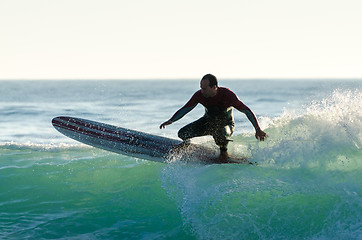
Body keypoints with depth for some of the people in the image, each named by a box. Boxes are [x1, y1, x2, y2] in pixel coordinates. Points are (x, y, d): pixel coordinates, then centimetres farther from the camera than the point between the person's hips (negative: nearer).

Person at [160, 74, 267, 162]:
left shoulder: (227, 95, -31)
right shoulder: (199, 95, -20)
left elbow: (247, 111, -27)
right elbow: (185, 109, -8)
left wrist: (258, 130, -33)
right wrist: (171, 121, -19)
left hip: (226, 124, -4)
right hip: (208, 122, 4)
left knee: (219, 134, -40)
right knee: (183, 133, -15)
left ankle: (224, 152, -9)